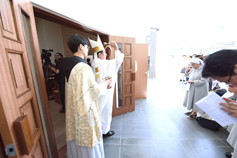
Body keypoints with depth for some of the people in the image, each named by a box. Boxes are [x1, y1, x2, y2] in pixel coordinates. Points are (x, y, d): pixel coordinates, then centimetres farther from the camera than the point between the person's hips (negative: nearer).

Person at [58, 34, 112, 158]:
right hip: (84, 111, -9)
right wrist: (105, 84, -2)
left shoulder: (69, 65, 3)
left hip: (73, 109, 9)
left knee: (76, 136, 28)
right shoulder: (83, 67, -26)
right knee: (87, 137, 15)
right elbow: (95, 90, -22)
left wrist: (101, 86, 13)